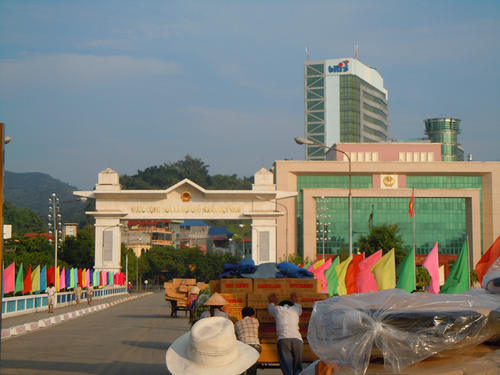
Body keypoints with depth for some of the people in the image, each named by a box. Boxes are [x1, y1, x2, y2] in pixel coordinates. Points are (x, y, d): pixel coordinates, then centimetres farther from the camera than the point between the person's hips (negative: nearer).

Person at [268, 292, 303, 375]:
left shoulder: (277, 309, 19)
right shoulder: (296, 310, 23)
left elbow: (270, 309, 44)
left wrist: (272, 302, 64)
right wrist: (294, 302, 68)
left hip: (283, 340, -1)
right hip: (297, 339, 2)